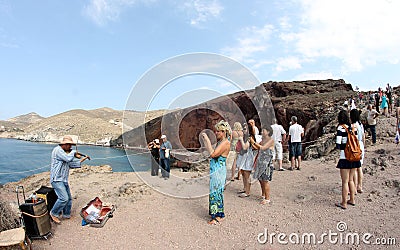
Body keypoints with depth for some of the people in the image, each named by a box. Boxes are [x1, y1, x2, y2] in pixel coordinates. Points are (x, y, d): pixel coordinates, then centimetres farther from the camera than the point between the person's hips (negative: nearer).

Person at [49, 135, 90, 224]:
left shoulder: (66, 152, 16)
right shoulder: (57, 150, -13)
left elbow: (71, 165, 19)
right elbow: (68, 158, -26)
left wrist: (81, 160, 12)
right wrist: (73, 152, -9)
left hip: (64, 180, 10)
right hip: (57, 180, -10)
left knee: (69, 198, 12)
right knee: (63, 198, -18)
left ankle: (66, 215, 26)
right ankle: (54, 213, 2)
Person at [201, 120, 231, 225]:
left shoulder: (225, 143, -18)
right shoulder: (220, 142, 12)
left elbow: (212, 154, -27)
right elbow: (211, 152, 17)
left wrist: (207, 140, -22)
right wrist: (205, 140, 14)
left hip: (219, 171, -10)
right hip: (215, 170, 10)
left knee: (216, 191, -1)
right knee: (215, 191, 17)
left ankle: (218, 216, 12)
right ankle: (218, 213, 31)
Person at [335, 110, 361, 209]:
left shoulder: (340, 128, -12)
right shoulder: (353, 127, 6)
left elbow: (338, 144, -15)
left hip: (345, 157, -7)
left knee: (345, 181, 1)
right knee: (351, 180, 19)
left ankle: (344, 203, 9)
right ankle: (352, 200, 29)